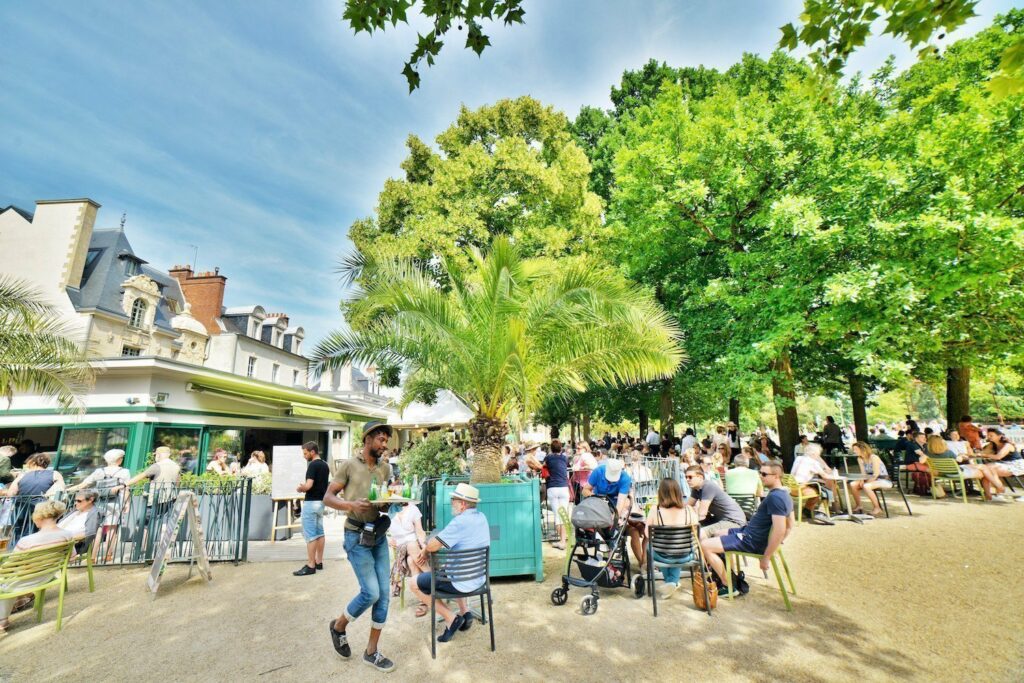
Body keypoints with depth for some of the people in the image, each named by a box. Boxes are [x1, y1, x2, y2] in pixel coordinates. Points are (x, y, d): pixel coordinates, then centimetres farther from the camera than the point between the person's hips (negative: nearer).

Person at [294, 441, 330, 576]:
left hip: (311, 503, -9)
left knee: (310, 535, -4)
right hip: (321, 501, 9)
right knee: (319, 532, 13)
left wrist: (300, 488, -5)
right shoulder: (325, 465, 11)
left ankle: (310, 566, 1)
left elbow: (308, 485, -25)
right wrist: (304, 488, 16)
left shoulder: (313, 465, -17)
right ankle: (319, 562, 20)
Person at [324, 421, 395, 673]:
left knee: (384, 594, 7)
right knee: (371, 592, -6)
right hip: (357, 536, -5)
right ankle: (339, 626, 24)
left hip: (379, 535, 6)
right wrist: (351, 505, -27)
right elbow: (328, 498, -9)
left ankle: (371, 651, 24)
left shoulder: (385, 468, 6)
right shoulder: (348, 465, -9)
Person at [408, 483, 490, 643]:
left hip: (463, 582, -8)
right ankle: (464, 612, 24)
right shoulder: (481, 517, 3)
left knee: (416, 584, 7)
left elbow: (433, 545, -23)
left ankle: (451, 618, 6)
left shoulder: (461, 521, -25)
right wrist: (428, 550, 4)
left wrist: (426, 550, 0)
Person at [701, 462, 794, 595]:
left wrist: (766, 557, -23)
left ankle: (729, 586, -1)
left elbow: (779, 530, -29)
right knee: (717, 534, 27)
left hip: (751, 540, -11)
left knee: (705, 545, -13)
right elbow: (790, 526, 19)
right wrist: (777, 543, 18)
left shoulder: (775, 498, -24)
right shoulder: (784, 494, 9)